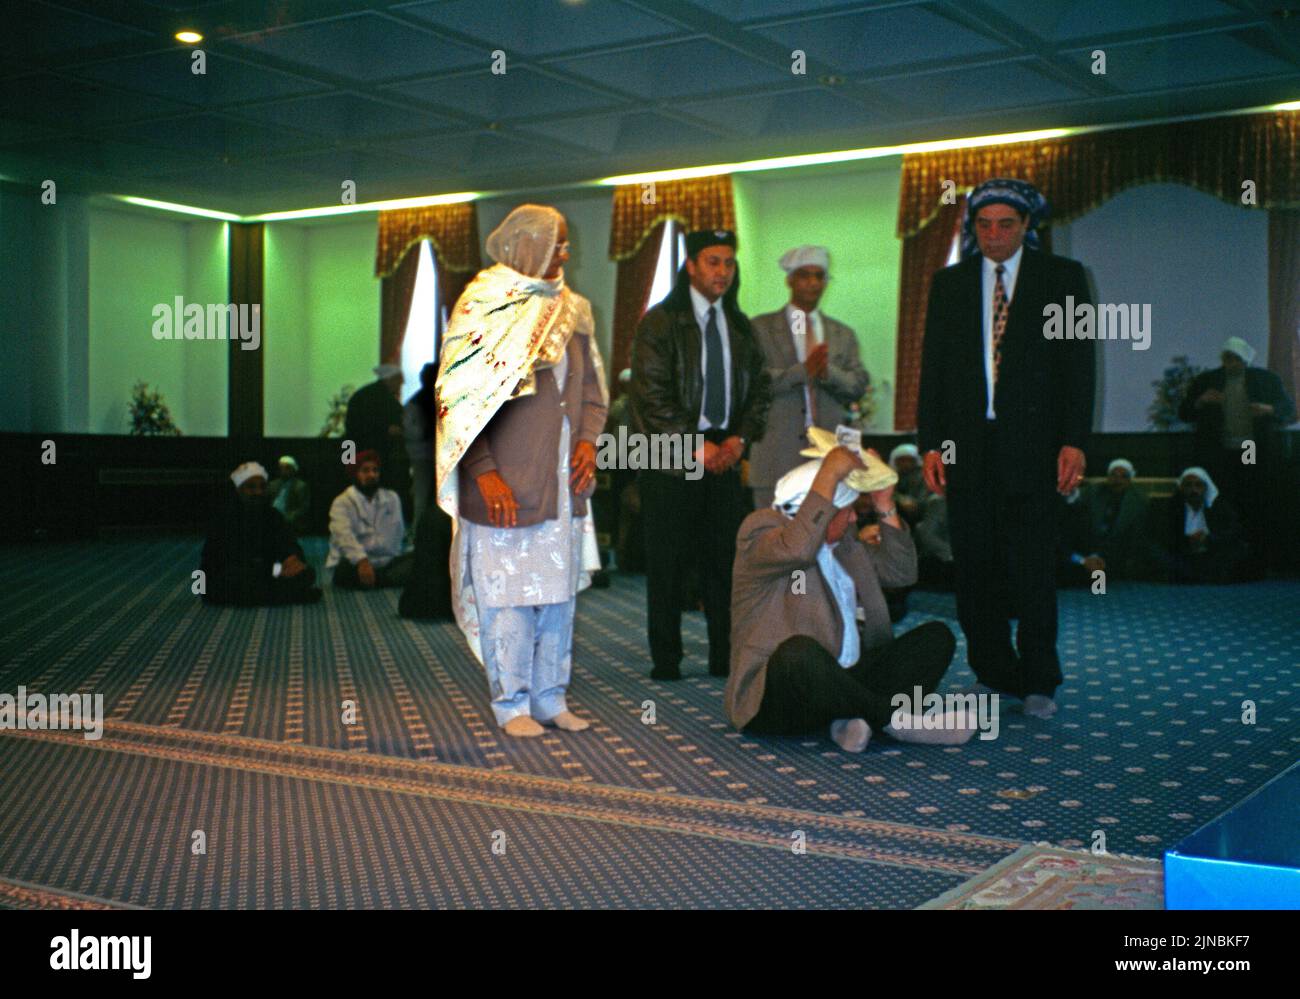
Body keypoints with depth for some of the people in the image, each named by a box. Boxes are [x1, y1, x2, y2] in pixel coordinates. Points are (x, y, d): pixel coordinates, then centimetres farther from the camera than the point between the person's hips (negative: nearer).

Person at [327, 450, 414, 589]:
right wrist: (362, 560, -35)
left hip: (386, 562, 4)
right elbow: (344, 535, -18)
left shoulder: (392, 498, 18)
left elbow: (398, 533, 9)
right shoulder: (342, 502, 1)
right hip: (355, 562, -4)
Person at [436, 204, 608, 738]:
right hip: (505, 481, -6)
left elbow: (591, 384, 17)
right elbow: (462, 398, -9)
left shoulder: (571, 309, 11)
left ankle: (550, 697, 20)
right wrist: (485, 474, -16)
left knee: (559, 586, 10)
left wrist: (588, 439, 0)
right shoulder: (484, 308, -6)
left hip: (563, 478, 6)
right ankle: (511, 703, 11)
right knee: (509, 590, -1)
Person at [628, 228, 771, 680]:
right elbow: (652, 394, -9)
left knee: (725, 558, 5)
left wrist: (739, 438, -2)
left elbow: (757, 388, 15)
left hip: (725, 456, 5)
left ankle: (726, 656, 13)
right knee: (668, 562, 0)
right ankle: (666, 659, 9)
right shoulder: (660, 322, -3)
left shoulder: (739, 326, 14)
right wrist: (694, 444, -13)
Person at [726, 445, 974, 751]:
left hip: (844, 682, 8)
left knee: (936, 636, -3)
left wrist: (885, 506, 9)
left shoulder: (842, 542, 17)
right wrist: (829, 473, -28)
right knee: (800, 650, -42)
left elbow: (900, 571, 18)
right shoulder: (759, 529, -9)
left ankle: (852, 718, -25)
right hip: (775, 698, -8)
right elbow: (798, 549, -32)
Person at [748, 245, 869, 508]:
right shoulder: (761, 328, 7)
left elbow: (859, 385, 8)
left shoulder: (843, 334, 18)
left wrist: (828, 372, -12)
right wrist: (803, 371, -18)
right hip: (778, 454, -3)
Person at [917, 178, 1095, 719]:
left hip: (1032, 446, -2)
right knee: (975, 568, 4)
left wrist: (1074, 441, -7)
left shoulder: (1062, 278, 6)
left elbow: (1078, 365, 2)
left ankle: (1038, 681, 8)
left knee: (1033, 567, -3)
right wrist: (930, 443, 2)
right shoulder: (948, 283, 13)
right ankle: (993, 673, 15)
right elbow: (932, 367, 11)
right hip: (967, 446, 3)